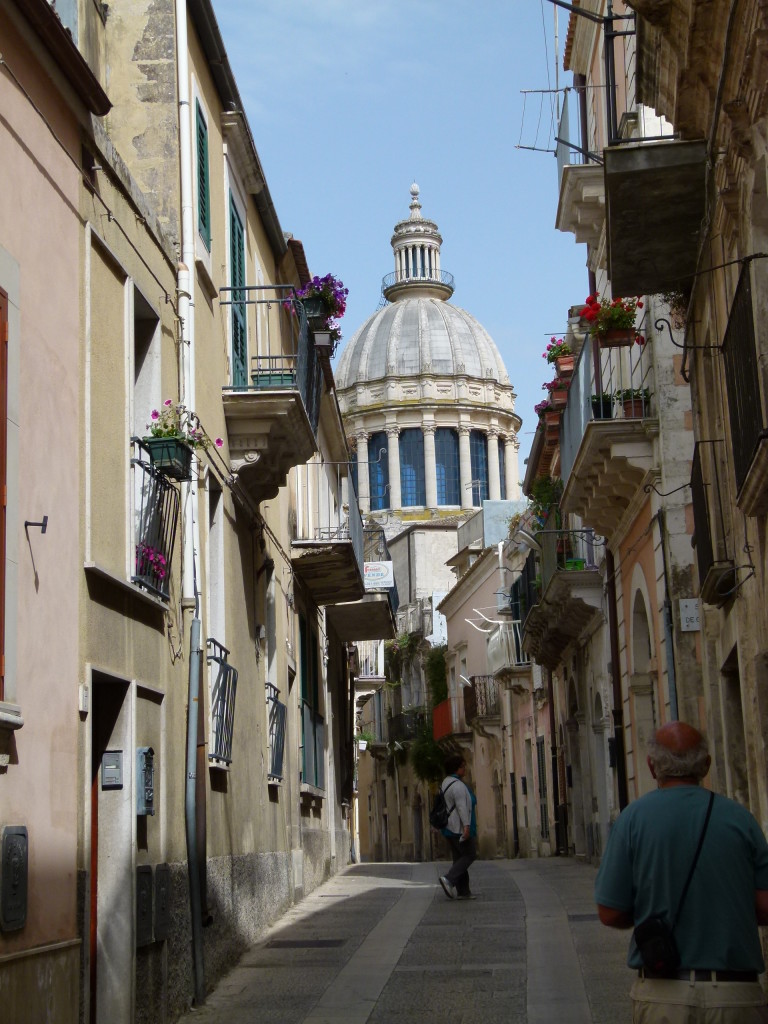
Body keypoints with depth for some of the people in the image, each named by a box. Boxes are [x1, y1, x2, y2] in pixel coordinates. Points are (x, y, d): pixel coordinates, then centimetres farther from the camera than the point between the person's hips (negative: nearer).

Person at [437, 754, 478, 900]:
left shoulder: (445, 783, 15)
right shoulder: (458, 785, -16)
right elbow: (462, 806, -24)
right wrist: (466, 826, -28)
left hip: (449, 827, 10)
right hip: (459, 827, -10)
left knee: (459, 858, 9)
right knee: (469, 855, -3)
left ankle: (463, 891, 8)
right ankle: (449, 878, -17)